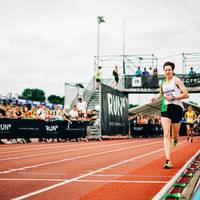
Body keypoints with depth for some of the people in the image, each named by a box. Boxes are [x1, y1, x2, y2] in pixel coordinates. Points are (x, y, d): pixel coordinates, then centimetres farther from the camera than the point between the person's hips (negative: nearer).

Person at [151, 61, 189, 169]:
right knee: (166, 135, -11)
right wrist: (156, 97, 10)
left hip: (176, 108, -3)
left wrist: (173, 98, -17)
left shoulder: (176, 80, -5)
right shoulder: (162, 83, 10)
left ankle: (175, 139, 50)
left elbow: (186, 94, -11)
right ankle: (168, 161, -16)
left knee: (174, 136, 8)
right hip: (165, 109, 3)